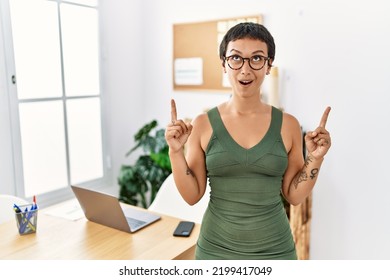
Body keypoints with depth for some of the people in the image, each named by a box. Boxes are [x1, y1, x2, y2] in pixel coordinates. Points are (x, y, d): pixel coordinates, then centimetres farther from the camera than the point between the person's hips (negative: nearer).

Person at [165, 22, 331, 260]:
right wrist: (176, 152, -16)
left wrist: (315, 159, -12)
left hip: (274, 249, 1)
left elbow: (294, 196, 1)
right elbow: (192, 195, -5)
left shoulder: (287, 125, -6)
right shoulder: (203, 124, -8)